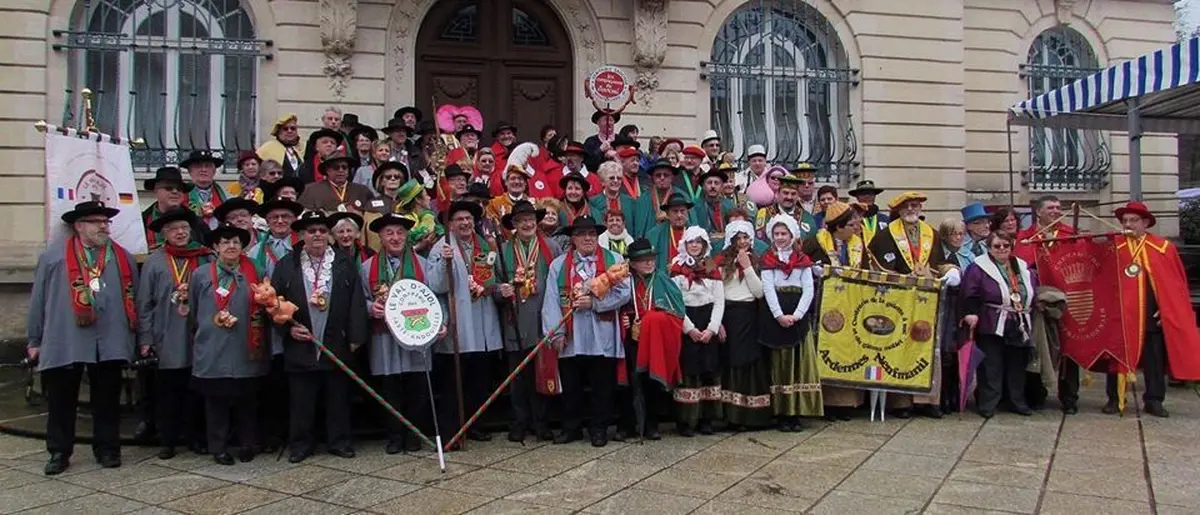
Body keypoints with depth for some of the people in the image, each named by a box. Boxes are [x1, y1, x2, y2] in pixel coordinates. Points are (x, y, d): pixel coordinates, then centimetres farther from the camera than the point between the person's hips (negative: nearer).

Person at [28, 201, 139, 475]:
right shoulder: (53, 256, 5)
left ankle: (107, 449, 21)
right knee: (61, 401, 6)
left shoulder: (123, 258, 11)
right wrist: (34, 341, 6)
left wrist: (136, 337, 8)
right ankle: (59, 453, 17)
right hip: (64, 343, -1)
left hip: (110, 344, 2)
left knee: (107, 400, 10)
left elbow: (133, 300, 12)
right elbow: (38, 300, 6)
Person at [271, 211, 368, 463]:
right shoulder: (286, 265, 3)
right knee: (301, 400, 7)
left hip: (337, 345, 0)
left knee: (338, 398, 9)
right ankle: (300, 444, 19)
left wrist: (355, 337, -5)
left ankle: (339, 441, 20)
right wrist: (288, 328, -9)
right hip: (300, 345, 0)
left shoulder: (346, 264, 3)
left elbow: (357, 302, 0)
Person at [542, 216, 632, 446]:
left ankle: (599, 428, 20)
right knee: (571, 386, 9)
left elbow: (623, 293, -4)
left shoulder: (614, 261, 6)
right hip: (570, 338, 1)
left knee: (602, 387, 6)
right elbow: (551, 301, 0)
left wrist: (594, 302, -14)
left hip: (602, 338, -1)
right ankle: (571, 427, 23)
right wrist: (556, 333, -9)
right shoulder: (558, 265, 7)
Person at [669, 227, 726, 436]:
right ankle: (685, 421, -2)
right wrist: (690, 328, -11)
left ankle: (706, 419, 9)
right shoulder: (677, 269, 2)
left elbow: (719, 302, 6)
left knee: (709, 369, 1)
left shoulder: (713, 269, 11)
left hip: (709, 326, 3)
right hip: (686, 325, -3)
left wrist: (712, 328, -7)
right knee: (688, 370, -7)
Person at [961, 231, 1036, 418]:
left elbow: (1032, 294, 19)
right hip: (992, 327, -5)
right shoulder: (979, 268, -6)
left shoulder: (1022, 267, 13)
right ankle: (988, 404, 4)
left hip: (1019, 326, 6)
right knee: (991, 367, -4)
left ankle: (1017, 402, 23)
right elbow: (970, 295, -12)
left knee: (1017, 365, 12)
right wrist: (971, 313, -23)